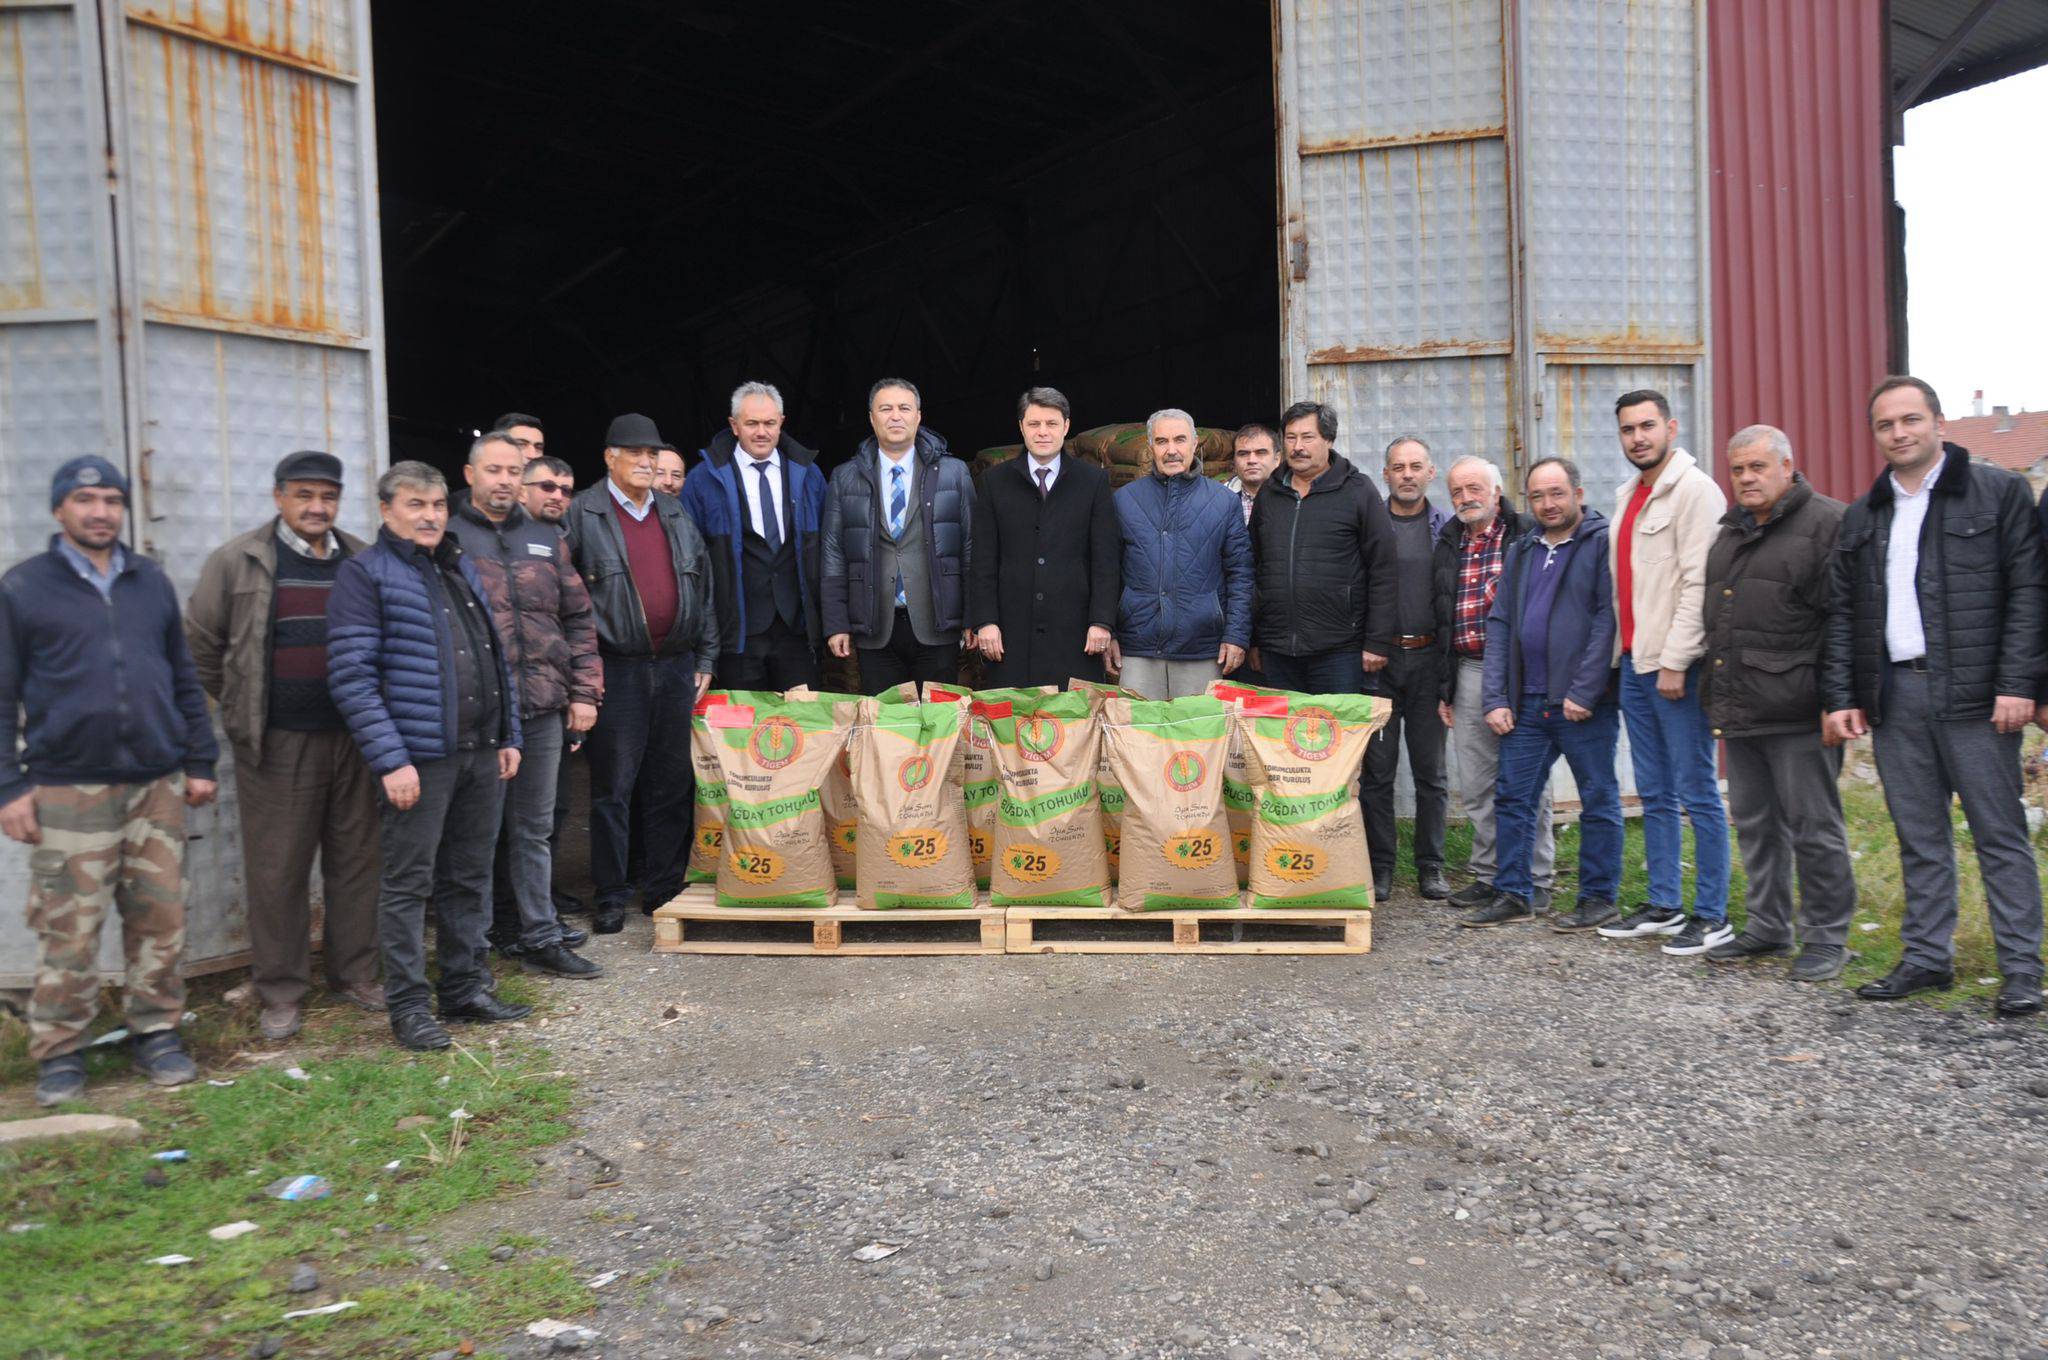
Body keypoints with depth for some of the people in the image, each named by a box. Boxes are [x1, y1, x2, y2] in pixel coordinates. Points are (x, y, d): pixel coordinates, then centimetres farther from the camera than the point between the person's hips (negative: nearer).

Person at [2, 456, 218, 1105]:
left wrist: (199, 761, 13)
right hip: (67, 789, -3)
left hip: (158, 784, 3)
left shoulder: (151, 582, 13)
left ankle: (155, 1032, 19)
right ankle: (59, 1052, 14)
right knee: (69, 929, 0)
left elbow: (184, 679, 17)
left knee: (161, 916, 5)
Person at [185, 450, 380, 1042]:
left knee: (356, 859, 10)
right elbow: (198, 640, 6)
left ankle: (354, 972, 23)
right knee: (276, 869, 3)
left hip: (352, 737, 3)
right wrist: (239, 705, 7)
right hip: (277, 743, -3)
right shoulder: (238, 561, -1)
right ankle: (280, 991, 15)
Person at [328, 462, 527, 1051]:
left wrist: (508, 736, 14)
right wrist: (390, 760, -18)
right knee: (408, 881, 2)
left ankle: (467, 988, 25)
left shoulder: (462, 570, 16)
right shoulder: (366, 573, -6)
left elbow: (496, 658, 20)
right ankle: (407, 1006, 11)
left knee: (470, 876, 14)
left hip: (482, 754, 7)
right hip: (419, 757, -7)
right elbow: (351, 676, -13)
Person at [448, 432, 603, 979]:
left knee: (534, 828, 10)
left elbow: (577, 619, 15)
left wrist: (584, 692, 8)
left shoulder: (546, 539, 14)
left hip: (543, 708, 4)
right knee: (482, 829, 5)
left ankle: (538, 936, 17)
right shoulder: (448, 540, 1)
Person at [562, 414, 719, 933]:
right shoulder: (581, 515, -2)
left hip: (676, 668, 5)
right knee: (613, 788, 0)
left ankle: (665, 887, 20)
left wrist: (705, 659, 12)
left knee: (673, 785, 9)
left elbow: (703, 588, 17)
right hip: (616, 671, -4)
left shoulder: (676, 514, 14)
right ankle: (610, 896, 11)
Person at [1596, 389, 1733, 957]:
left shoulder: (1693, 489, -9)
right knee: (1654, 794, 13)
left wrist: (1675, 661, -18)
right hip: (1635, 663, 9)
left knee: (1697, 793, -3)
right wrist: (1624, 652, 13)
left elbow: (1698, 583, -16)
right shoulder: (1626, 495, 17)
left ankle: (1712, 915, 5)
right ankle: (1663, 905, 21)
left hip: (1677, 666, -9)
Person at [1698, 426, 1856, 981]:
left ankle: (1827, 939, 12)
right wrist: (1713, 693, 19)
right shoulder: (1729, 533, 18)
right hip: (1738, 709, 8)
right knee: (1754, 824, 15)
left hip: (1795, 712, -8)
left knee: (1813, 827, 1)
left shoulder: (1828, 523, -6)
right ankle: (1768, 927, 27)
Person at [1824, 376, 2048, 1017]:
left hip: (1972, 695, -4)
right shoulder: (1862, 516, 15)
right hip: (1894, 695, 4)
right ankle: (1927, 957, 17)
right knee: (1919, 838, 10)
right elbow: (1841, 614, 14)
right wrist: (1840, 696, 6)